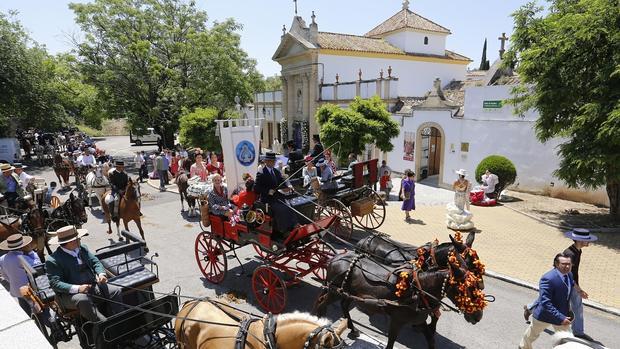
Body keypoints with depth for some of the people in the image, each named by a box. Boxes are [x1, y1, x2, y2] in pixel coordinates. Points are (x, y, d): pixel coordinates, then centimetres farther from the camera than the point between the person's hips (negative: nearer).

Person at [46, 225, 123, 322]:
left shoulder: (82, 249, 10)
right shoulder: (52, 261, -8)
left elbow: (95, 262, 12)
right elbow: (55, 283, -15)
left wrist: (101, 274, -11)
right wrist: (77, 289, -29)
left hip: (92, 286, 6)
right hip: (70, 294, -6)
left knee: (116, 291, -12)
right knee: (82, 300, -37)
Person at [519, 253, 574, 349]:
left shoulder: (569, 275, -8)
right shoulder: (548, 279, -32)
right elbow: (545, 303, -34)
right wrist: (560, 318, -36)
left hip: (562, 315, 6)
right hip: (544, 315, -6)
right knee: (531, 335, 20)